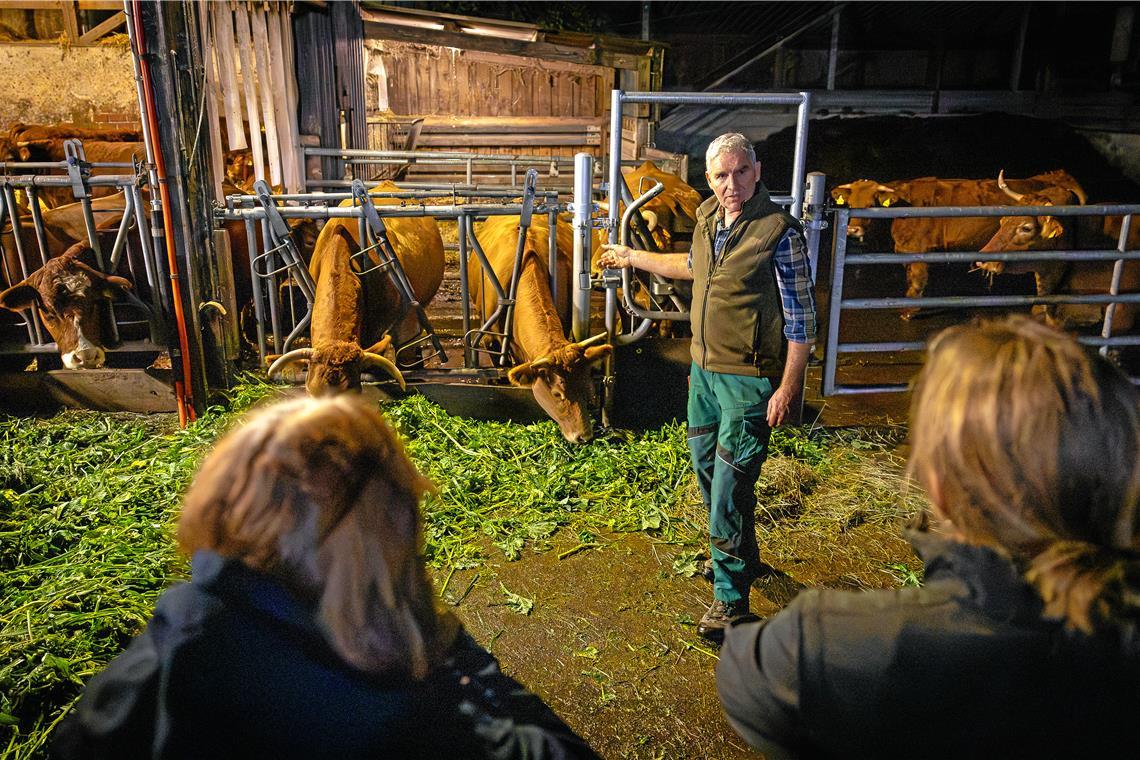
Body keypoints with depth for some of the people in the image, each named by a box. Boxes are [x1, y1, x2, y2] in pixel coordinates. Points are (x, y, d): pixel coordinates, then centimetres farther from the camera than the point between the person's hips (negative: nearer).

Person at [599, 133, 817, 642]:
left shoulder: (780, 232, -17)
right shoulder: (707, 217, 5)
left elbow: (801, 318, -15)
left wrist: (788, 388, -18)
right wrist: (633, 258, 34)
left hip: (749, 378, -8)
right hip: (705, 369, 8)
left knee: (731, 485, -5)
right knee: (705, 465, 18)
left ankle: (731, 597, 12)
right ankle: (743, 558, 40)